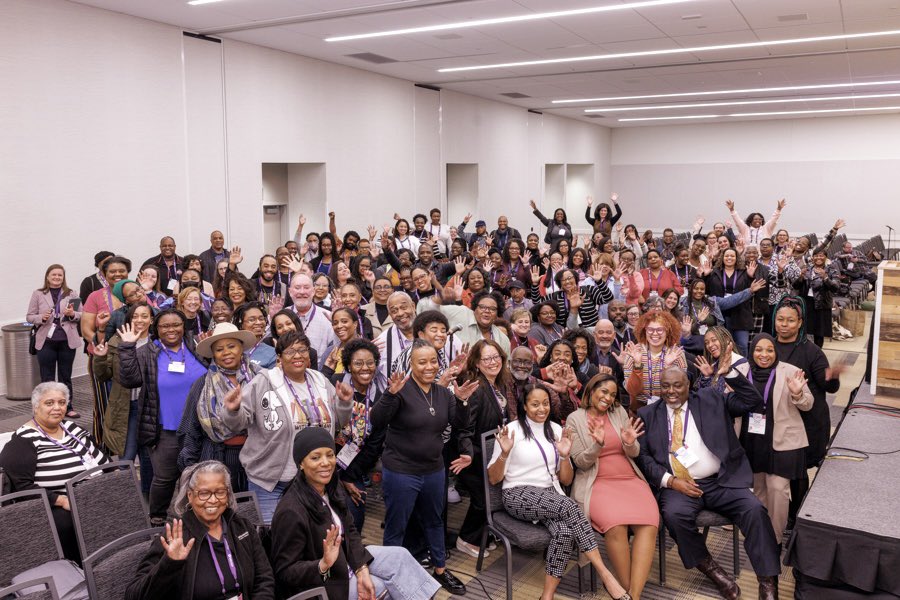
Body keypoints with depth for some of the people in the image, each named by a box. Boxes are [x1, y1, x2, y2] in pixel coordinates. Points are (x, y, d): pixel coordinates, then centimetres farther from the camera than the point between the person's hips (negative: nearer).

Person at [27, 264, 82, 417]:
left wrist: (72, 314, -16)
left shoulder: (71, 294, 4)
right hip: (46, 341, -1)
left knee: (66, 376, 11)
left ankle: (67, 407, 21)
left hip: (67, 341, 1)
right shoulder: (38, 294, 2)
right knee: (47, 378, 5)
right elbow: (30, 317, 4)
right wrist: (41, 317, -16)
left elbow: (82, 315, 5)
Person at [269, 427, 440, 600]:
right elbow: (284, 572, -23)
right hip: (316, 583, -7)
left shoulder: (331, 490, -4)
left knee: (400, 556, -3)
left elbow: (349, 531, 4)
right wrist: (323, 565, -38)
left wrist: (362, 571, -11)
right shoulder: (291, 512, -29)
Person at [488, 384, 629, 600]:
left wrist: (564, 456, -7)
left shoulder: (555, 430, 11)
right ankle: (605, 575, -26)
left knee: (564, 531, -32)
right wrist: (504, 454, -20)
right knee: (570, 506, -32)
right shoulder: (512, 430, -3)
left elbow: (566, 480, 12)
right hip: (519, 496, -4)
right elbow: (493, 479, -2)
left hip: (551, 497, 4)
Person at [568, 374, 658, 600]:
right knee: (615, 525, -33)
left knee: (649, 523, -28)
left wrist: (630, 443, -13)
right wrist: (597, 445, -20)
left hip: (630, 479, 3)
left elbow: (633, 453, 11)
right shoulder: (575, 419, 4)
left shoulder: (619, 412, 12)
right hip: (596, 483, -3)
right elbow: (581, 462, -1)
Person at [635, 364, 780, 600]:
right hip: (678, 485, -1)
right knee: (674, 514, -31)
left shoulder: (711, 400, 12)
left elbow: (752, 402, 4)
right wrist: (670, 480, -11)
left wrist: (729, 373, -8)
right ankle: (709, 567, -7)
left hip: (722, 482, 1)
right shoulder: (648, 415, 10)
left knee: (754, 509, -23)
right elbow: (642, 455, 3)